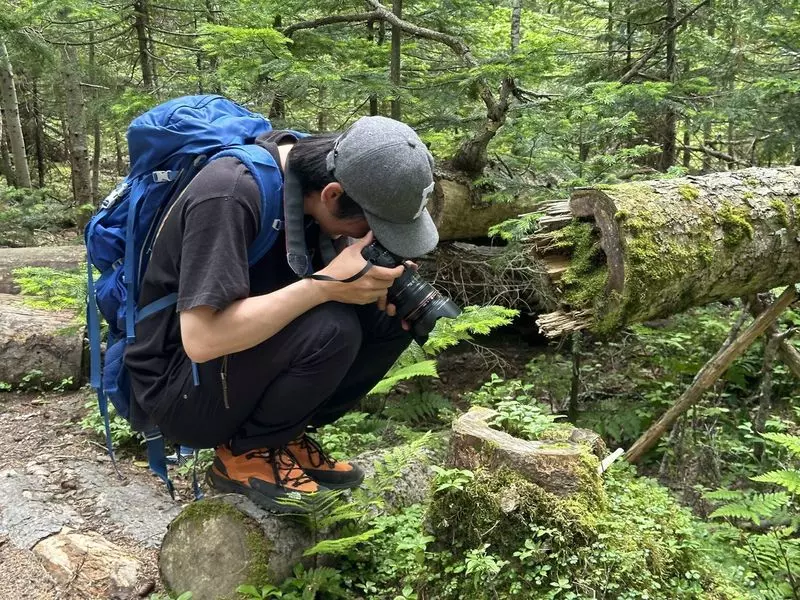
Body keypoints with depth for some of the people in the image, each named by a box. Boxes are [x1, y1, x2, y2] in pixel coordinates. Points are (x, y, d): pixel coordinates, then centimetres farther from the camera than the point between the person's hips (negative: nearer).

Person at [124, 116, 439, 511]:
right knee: (330, 328, -30)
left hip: (240, 350, 8)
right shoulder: (228, 195, -29)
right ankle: (244, 453, -7)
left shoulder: (311, 176, -5)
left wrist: (377, 283, -16)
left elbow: (325, 276, 6)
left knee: (390, 317, -7)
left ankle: (286, 434, 3)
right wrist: (325, 285, -34)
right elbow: (201, 339, -34)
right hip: (177, 388, -7)